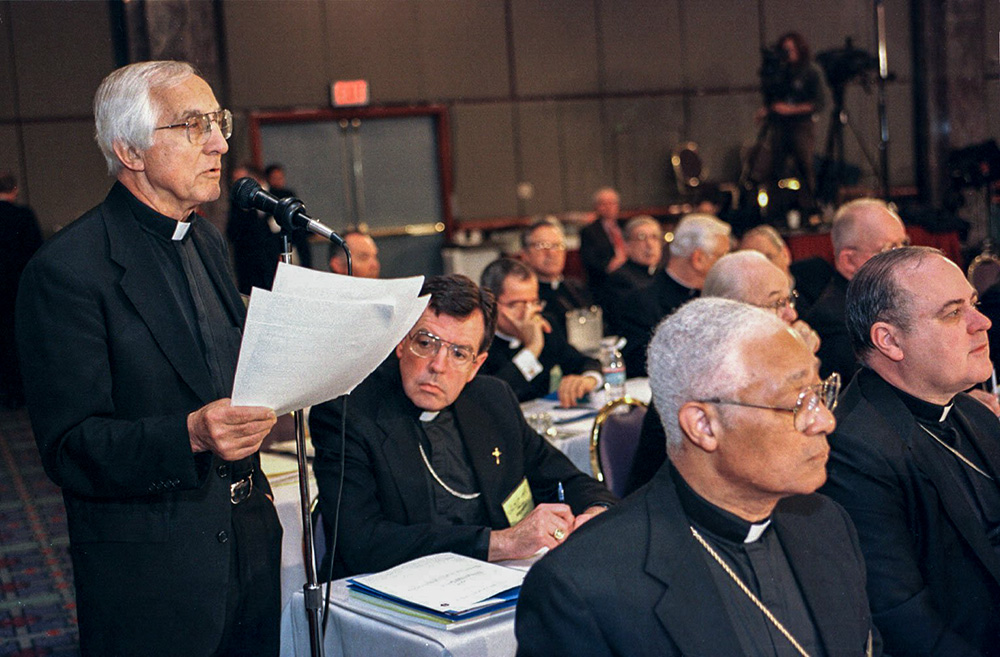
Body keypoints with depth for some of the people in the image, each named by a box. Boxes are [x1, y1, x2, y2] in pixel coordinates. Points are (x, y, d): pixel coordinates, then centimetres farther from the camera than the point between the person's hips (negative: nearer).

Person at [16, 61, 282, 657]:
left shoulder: (208, 241, 11)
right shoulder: (66, 270, -15)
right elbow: (68, 448, -18)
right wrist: (189, 435, -32)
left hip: (250, 542, 7)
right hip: (151, 570, -7)